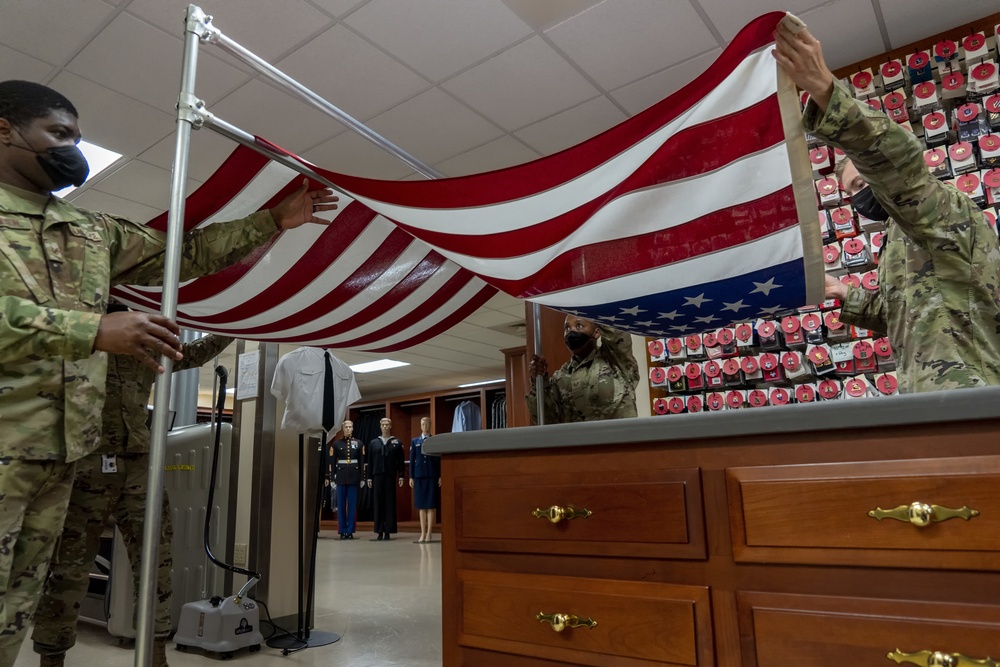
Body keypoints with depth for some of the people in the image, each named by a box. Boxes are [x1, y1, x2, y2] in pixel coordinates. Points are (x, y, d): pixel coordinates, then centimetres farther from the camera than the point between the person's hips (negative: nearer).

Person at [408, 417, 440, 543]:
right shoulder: (414, 441, 10)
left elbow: (439, 460, 2)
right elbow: (412, 459, 8)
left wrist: (440, 476, -4)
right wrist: (411, 477, 3)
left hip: (432, 475, -2)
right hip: (419, 475, 2)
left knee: (431, 505, -2)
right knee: (421, 506, 5)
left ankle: (428, 534, 3)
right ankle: (423, 533, 10)